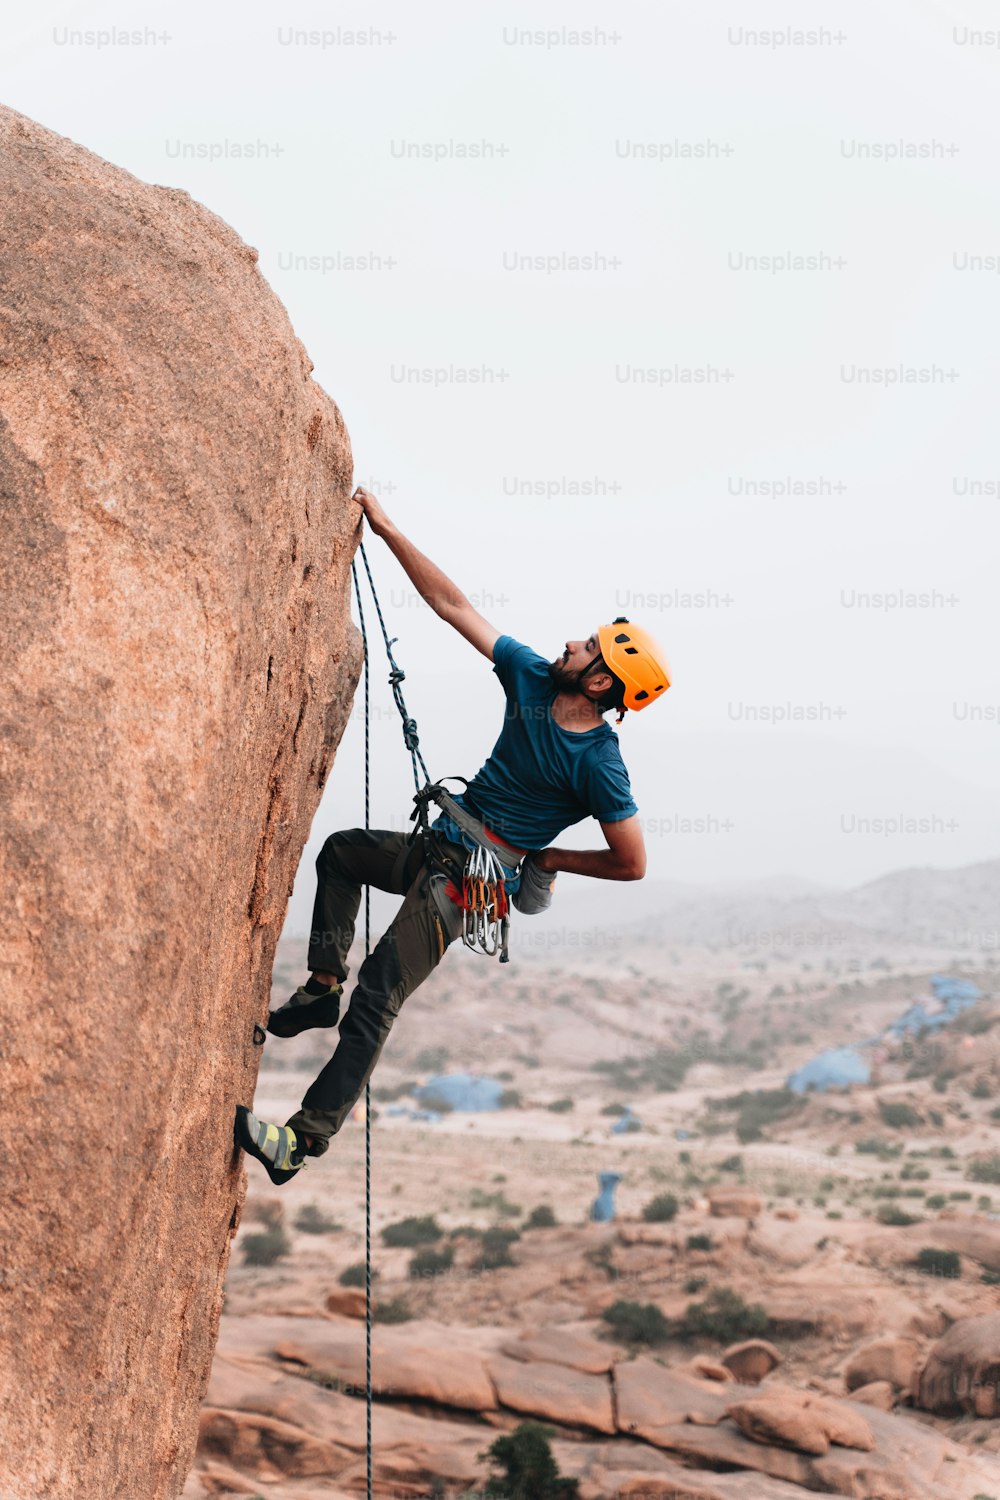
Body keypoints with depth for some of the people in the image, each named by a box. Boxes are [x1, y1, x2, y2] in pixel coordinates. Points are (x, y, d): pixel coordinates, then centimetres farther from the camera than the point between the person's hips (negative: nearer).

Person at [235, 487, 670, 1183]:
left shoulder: (598, 764, -22)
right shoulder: (534, 679, -4)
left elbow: (633, 864, -16)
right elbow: (453, 604, -1)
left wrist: (539, 858, -9)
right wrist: (387, 529, -3)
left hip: (472, 881, -9)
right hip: (438, 849, 9)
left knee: (378, 996, -15)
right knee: (340, 850, 28)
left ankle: (308, 1137, -15)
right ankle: (324, 987, 25)